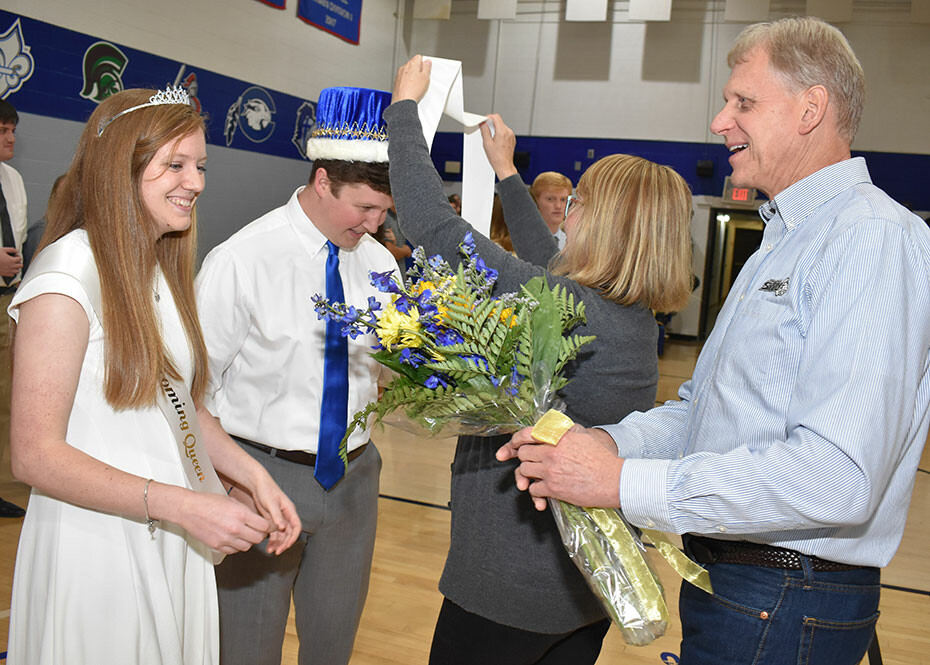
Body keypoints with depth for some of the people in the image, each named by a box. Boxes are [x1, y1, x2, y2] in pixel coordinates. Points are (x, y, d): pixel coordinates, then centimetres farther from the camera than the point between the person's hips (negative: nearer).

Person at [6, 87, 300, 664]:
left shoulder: (163, 269, 9)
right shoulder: (68, 275, -18)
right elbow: (36, 455, -19)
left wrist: (253, 476, -3)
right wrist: (183, 505, -25)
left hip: (174, 547, 7)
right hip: (98, 548, -7)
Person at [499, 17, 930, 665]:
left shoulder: (875, 239, -20)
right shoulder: (783, 241, 15)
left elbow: (838, 476, -30)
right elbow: (706, 408, 13)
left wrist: (625, 481, -26)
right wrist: (611, 441, -6)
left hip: (783, 611, -9)